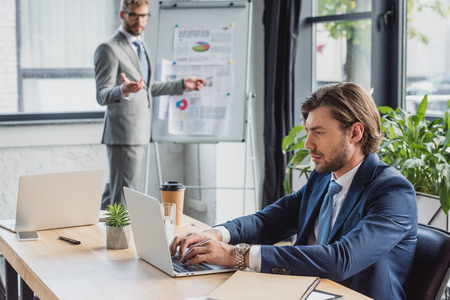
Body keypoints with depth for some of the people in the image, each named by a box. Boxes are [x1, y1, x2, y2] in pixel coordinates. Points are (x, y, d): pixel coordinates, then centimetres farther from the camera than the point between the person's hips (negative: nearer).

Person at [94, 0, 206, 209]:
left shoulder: (140, 45, 17)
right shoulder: (108, 49, -11)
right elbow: (102, 96, -16)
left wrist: (182, 85, 25)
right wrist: (124, 91, -37)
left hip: (139, 132, 9)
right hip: (123, 134, -9)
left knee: (115, 188, 16)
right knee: (123, 193, -7)